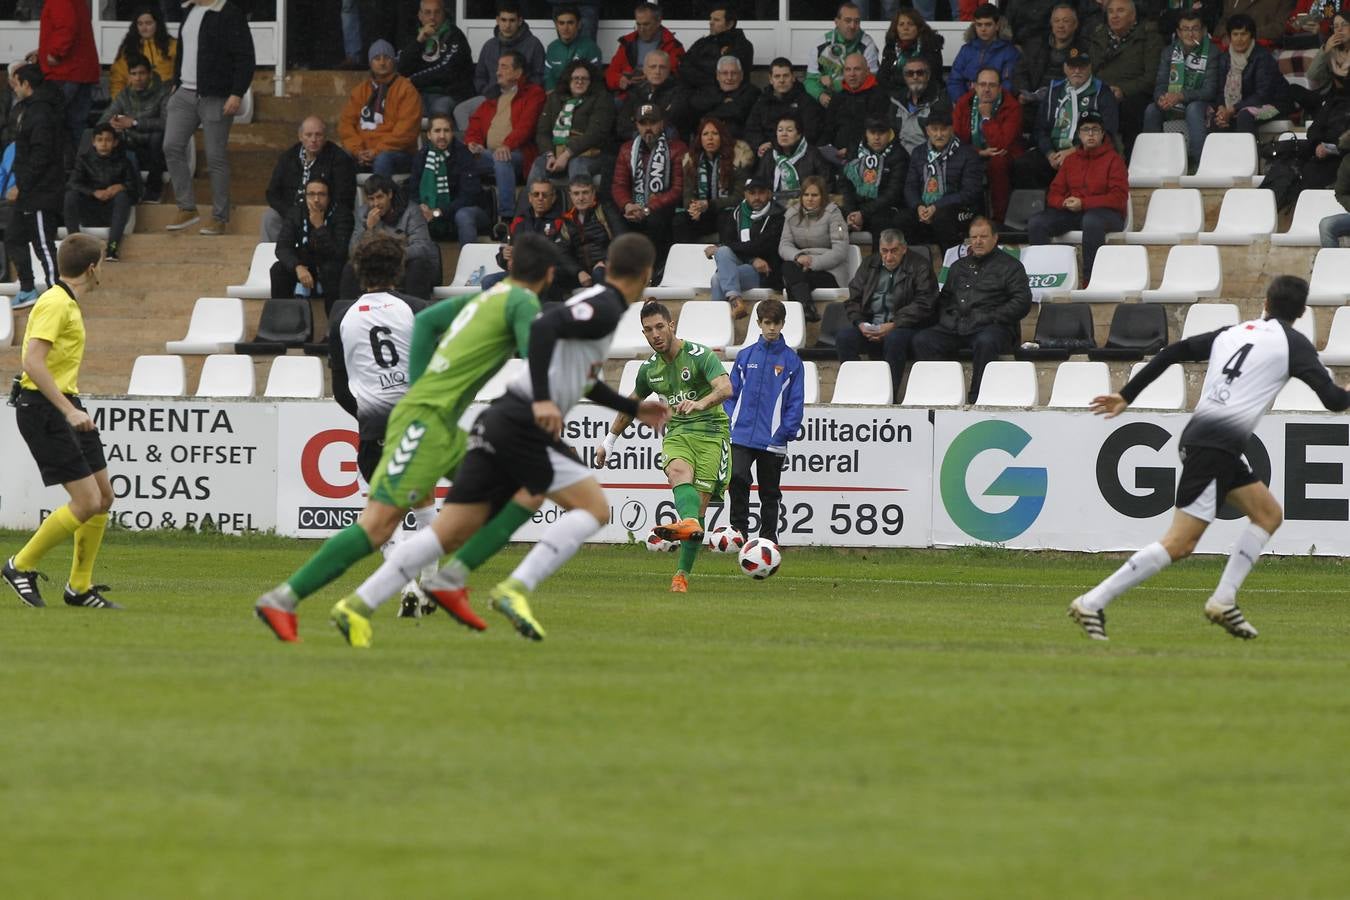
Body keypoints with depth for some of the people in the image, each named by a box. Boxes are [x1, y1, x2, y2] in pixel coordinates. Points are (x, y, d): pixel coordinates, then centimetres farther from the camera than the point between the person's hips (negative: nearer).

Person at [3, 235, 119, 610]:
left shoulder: (68, 304, 14)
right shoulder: (55, 304, -16)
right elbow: (32, 363, -25)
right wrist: (69, 410, -27)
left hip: (64, 407, 10)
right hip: (44, 409, -10)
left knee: (104, 497, 9)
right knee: (87, 502, -12)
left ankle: (80, 587, 17)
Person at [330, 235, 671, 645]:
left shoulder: (593, 303, 23)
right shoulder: (606, 309, -7)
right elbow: (543, 327, -24)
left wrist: (633, 408, 45)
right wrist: (542, 400, -30)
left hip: (498, 422, 9)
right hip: (523, 423, -9)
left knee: (451, 533, 5)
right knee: (594, 508, -6)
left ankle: (359, 605, -2)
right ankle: (516, 589, -17)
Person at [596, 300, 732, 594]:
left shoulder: (700, 355, -7)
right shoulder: (650, 368, 11)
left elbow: (725, 387, -24)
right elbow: (632, 404, 30)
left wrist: (700, 403, -44)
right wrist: (610, 440, 36)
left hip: (711, 430, -4)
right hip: (676, 433, 4)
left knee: (700, 501, -11)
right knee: (679, 471, -32)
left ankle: (682, 573, -5)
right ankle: (690, 523, -60)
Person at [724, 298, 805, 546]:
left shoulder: (791, 360, 1)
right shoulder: (745, 356, 7)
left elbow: (796, 402, 0)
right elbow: (731, 393, 11)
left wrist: (786, 431, -9)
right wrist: (730, 421, -1)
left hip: (772, 440, -1)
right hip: (741, 436, 1)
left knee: (770, 492, 7)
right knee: (737, 479, -19)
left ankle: (768, 537, 18)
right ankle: (739, 529, -10)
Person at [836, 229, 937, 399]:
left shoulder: (920, 267, 2)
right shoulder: (869, 265, 17)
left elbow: (923, 304, -8)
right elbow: (853, 300, 15)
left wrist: (893, 325, -18)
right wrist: (860, 323, -7)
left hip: (903, 327, -4)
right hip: (869, 327, 4)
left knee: (894, 339, -39)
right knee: (843, 336, -24)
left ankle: (890, 395, -31)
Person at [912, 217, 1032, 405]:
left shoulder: (1010, 266, 10)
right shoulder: (959, 266, 28)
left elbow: (1022, 303, -1)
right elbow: (944, 297, 32)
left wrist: (990, 317, -10)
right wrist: (945, 317, 9)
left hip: (990, 327, -5)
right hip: (954, 328, 5)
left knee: (985, 342, -40)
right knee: (922, 340, -19)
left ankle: (977, 397, -34)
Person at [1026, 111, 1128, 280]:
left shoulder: (1113, 159, 3)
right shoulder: (1071, 160, 19)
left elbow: (1119, 198, -8)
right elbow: (1054, 194, 17)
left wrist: (1083, 203, -17)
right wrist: (1064, 202, -9)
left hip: (1106, 212, -5)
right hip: (1070, 214, 5)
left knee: (1091, 220, -41)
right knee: (1036, 222, -17)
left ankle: (1090, 278, -37)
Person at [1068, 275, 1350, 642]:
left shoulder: (1232, 332, 17)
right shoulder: (1293, 343, -1)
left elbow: (1172, 352, 15)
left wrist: (1126, 395, 21)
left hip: (1201, 436, 9)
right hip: (1216, 444, -9)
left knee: (1269, 514, 19)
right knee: (1179, 543, -10)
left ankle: (1223, 601, 13)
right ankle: (1091, 603, -12)